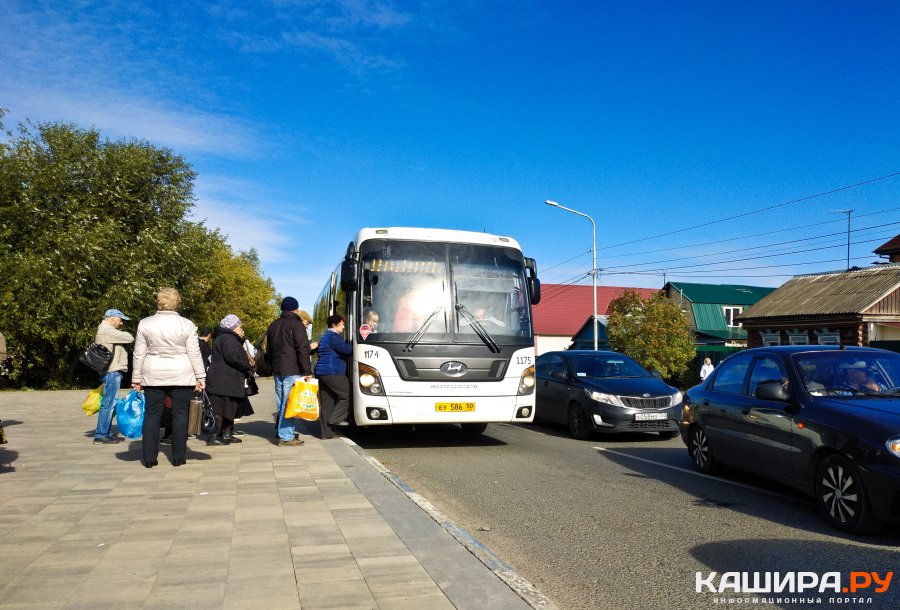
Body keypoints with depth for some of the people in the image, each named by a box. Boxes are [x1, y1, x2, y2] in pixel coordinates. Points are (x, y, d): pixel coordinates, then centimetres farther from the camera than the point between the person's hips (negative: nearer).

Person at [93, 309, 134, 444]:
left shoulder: (107, 330, 21)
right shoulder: (107, 330, -13)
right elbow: (130, 338, -15)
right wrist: (125, 333, 2)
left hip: (113, 372, 11)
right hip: (111, 372, -11)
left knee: (110, 404, 15)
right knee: (108, 403, -8)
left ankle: (108, 433, 22)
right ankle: (100, 435, -4)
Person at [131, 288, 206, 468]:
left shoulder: (145, 324, -1)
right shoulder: (186, 325, -4)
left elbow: (139, 354, 2)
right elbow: (195, 354, -4)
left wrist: (136, 379, 9)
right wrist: (201, 377, 1)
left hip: (153, 376, 1)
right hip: (181, 376, -1)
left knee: (152, 414, 8)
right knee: (180, 414, 5)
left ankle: (149, 458, 8)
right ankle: (178, 457, 7)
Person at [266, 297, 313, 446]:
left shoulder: (273, 326, 18)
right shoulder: (297, 325, -6)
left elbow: (269, 350, 23)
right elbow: (303, 350, -12)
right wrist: (307, 371, -11)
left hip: (277, 370, 8)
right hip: (292, 371, -7)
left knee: (281, 403, 13)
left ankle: (281, 431, 16)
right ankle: (286, 437, -8)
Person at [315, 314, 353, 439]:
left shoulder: (325, 336, 24)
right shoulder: (333, 336, -8)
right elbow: (346, 349, -17)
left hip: (322, 373, 10)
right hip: (332, 372, -10)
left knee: (326, 403, 7)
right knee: (348, 394, -5)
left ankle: (326, 432, 7)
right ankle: (336, 418, -5)